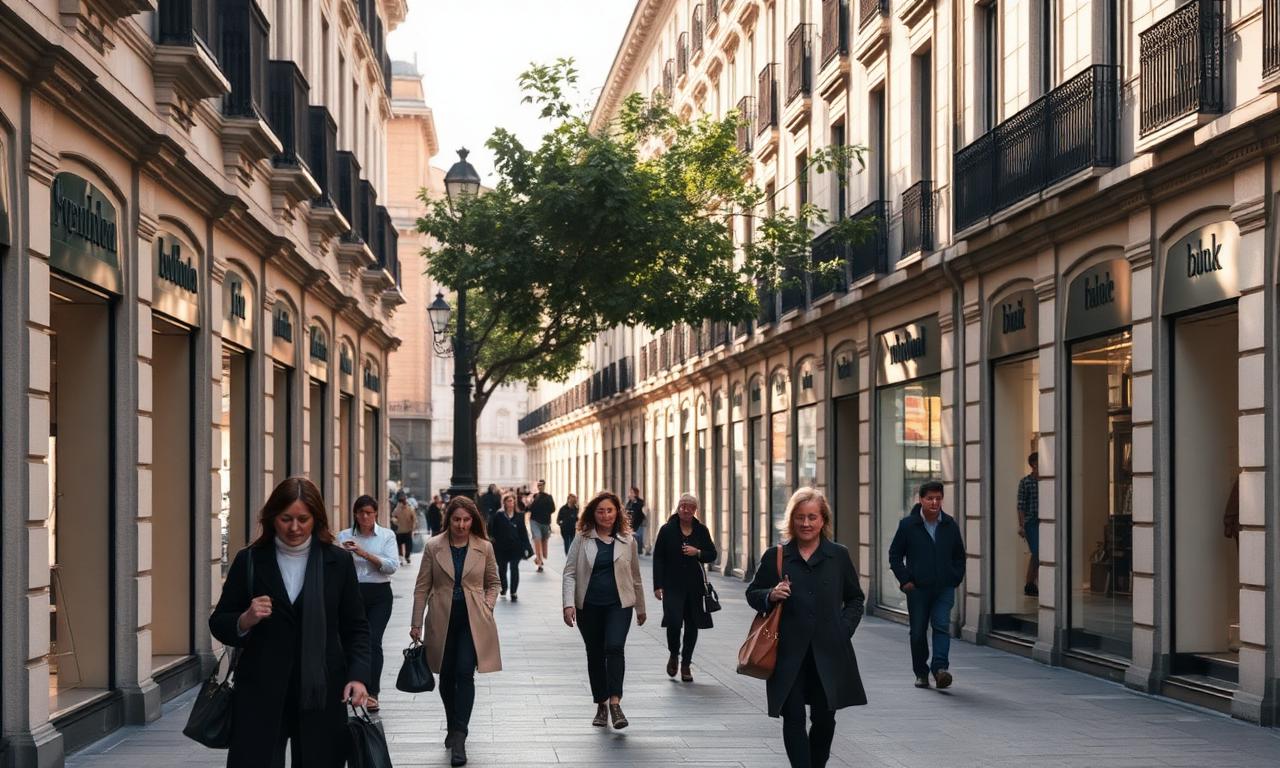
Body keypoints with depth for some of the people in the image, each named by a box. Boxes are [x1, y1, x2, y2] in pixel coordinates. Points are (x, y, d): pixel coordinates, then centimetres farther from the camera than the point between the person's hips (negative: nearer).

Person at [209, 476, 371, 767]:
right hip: (260, 693, 0)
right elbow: (218, 623, 9)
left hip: (321, 694, 1)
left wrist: (358, 676, -7)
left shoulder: (338, 562, 5)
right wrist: (245, 621, -13)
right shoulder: (249, 561, 4)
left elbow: (355, 627, 8)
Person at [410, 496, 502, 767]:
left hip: (472, 621, -1)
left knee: (465, 674, -13)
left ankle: (459, 737, -13)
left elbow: (493, 583, 13)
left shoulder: (484, 548, 1)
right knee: (446, 677, 11)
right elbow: (422, 587, 3)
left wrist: (487, 608, -3)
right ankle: (453, 728, 31)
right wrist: (416, 623, 0)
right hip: (442, 620, 2)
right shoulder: (433, 547, 0)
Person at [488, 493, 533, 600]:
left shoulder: (519, 516, 2)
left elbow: (523, 532, 3)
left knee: (514, 569, -4)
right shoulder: (498, 515, -3)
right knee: (502, 569, 14)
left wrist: (526, 547, 0)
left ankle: (513, 592, 5)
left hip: (515, 548, 0)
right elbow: (492, 530, 1)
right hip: (501, 548, 0)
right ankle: (504, 587, 40)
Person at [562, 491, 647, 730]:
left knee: (614, 647, -20)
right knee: (595, 655, 9)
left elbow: (635, 576, 14)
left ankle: (615, 702, -21)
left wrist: (641, 608, 19)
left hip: (619, 604, -1)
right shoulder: (582, 539, 1)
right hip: (588, 606, 1)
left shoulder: (627, 540, 5)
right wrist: (569, 603, -14)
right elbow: (569, 573, -2)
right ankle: (601, 705, 21)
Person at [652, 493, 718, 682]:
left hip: (695, 586, 3)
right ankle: (673, 654, 16)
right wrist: (658, 586, -7)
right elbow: (658, 558, -1)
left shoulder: (701, 530, 6)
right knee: (673, 622, -13)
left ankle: (686, 664, 19)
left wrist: (698, 553, -10)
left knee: (692, 626, 5)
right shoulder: (667, 530, -1)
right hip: (672, 585, -3)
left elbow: (712, 555, 11)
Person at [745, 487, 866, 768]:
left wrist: (844, 629, 0)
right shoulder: (775, 556, 2)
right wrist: (771, 596, -12)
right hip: (788, 653, -1)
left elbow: (855, 599, 14)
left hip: (828, 653, 1)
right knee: (794, 719, -2)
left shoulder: (839, 556, 5)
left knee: (824, 718, 8)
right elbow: (752, 594, 9)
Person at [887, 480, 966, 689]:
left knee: (942, 625, -15)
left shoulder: (950, 525, 5)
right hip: (918, 588, 0)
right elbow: (894, 554, 4)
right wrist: (905, 580, -4)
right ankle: (921, 674, 17)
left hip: (944, 588, 1)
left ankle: (940, 668, -22)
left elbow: (959, 555, 16)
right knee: (918, 632, 6)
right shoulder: (908, 525, -2)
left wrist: (956, 578, 5)